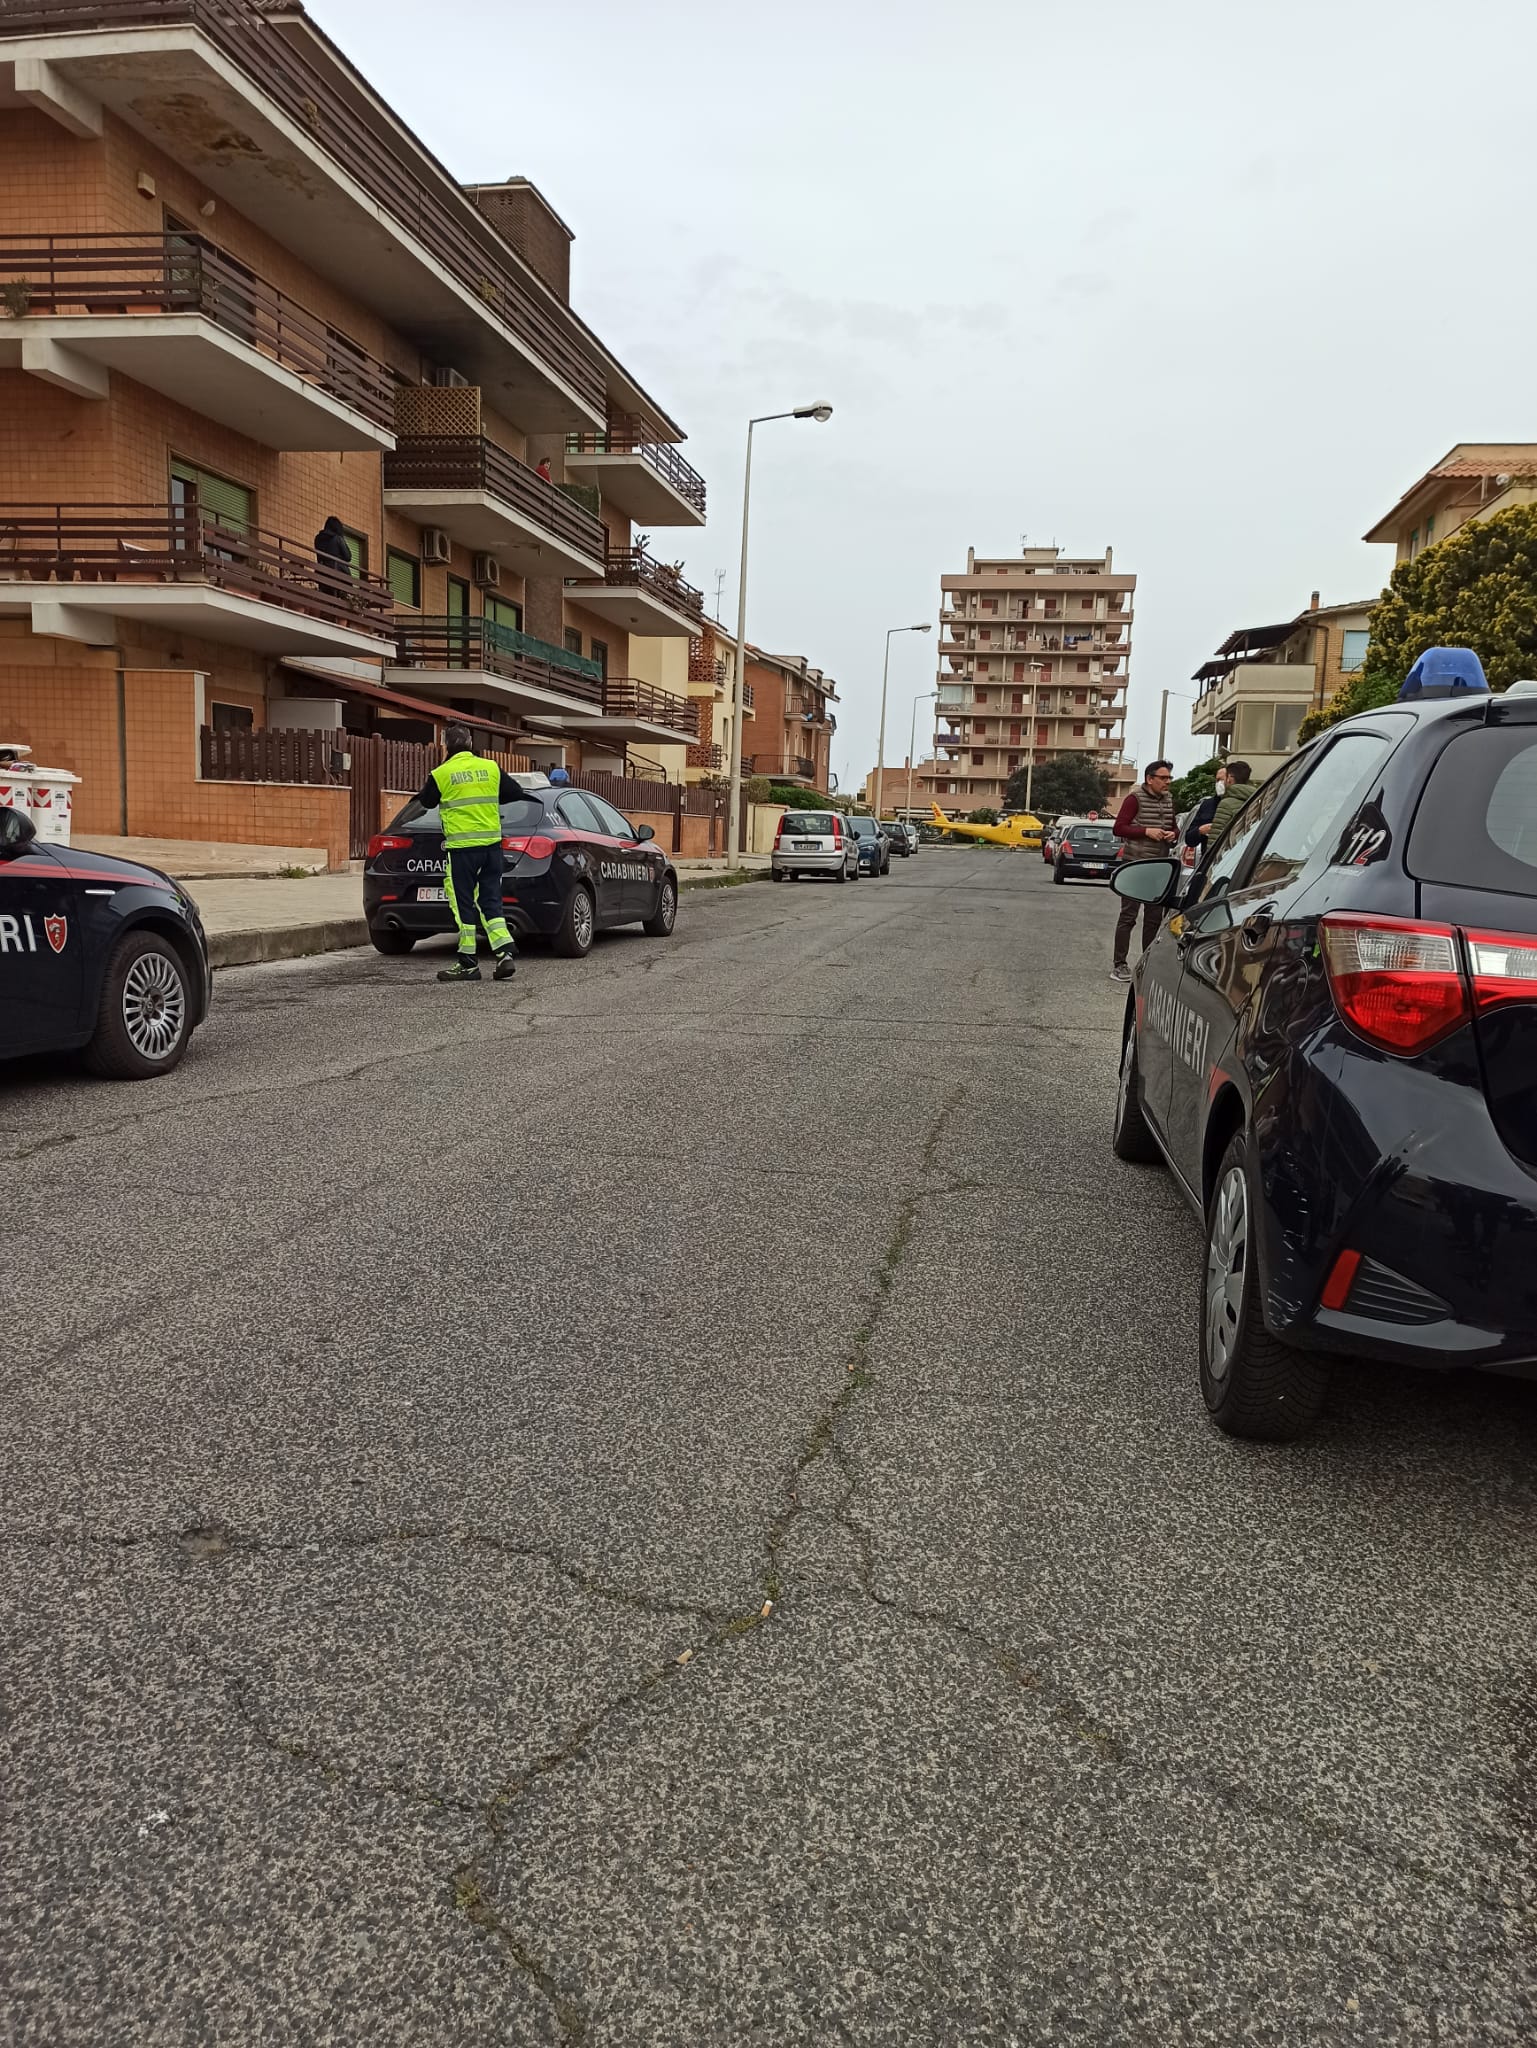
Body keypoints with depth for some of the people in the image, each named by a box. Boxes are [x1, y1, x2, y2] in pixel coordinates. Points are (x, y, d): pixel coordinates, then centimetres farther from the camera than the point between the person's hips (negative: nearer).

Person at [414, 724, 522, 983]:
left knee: (463, 904, 3)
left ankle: (468, 963, 6)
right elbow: (515, 793, 13)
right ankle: (506, 953, -1)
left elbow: (426, 803, 11)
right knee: (490, 900, 11)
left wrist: (423, 789, 32)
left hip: (461, 847, -4)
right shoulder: (491, 767, 4)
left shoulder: (440, 774, -5)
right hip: (491, 843, 4)